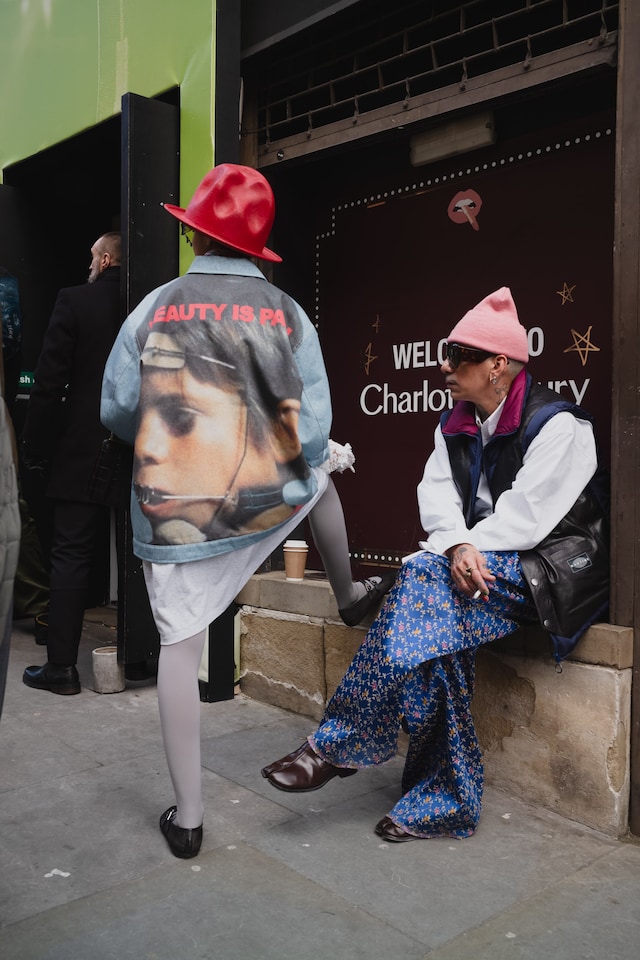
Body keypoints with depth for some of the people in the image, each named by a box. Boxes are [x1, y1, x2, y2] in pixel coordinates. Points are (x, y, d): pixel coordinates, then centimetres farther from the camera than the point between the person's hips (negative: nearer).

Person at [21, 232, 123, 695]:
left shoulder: (74, 301, -6)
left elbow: (49, 383, -9)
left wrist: (35, 450, -3)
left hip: (82, 453, -3)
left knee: (70, 555, 4)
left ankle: (62, 665, 7)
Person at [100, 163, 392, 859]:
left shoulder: (153, 309, -4)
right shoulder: (287, 314, -3)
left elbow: (117, 414, 1)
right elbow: (312, 433, -6)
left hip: (172, 508, 0)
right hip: (270, 498, 1)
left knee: (180, 646, 11)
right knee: (322, 479, 33)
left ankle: (188, 816, 18)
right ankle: (348, 595, 53)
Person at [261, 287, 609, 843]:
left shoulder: (558, 426, -13)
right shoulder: (456, 426, 10)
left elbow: (525, 520, -19)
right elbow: (436, 494, 0)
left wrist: (454, 554, -14)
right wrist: (458, 547, -21)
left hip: (557, 565, -6)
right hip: (481, 567, 7)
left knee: (423, 580, -28)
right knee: (435, 632, -24)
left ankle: (341, 744, -19)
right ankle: (446, 805, -13)